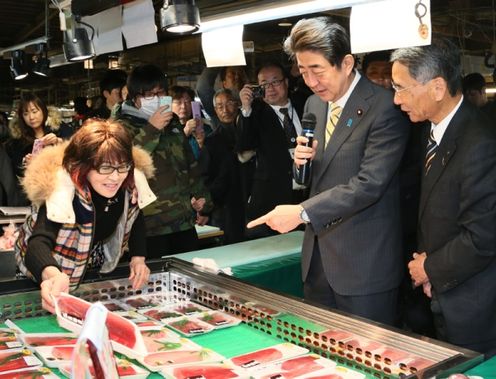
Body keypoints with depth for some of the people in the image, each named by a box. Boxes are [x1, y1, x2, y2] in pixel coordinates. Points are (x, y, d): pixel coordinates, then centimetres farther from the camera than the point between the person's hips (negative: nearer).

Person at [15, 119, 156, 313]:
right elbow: (40, 241, -52)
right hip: (50, 265, -3)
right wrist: (53, 275, -74)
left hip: (97, 266, 4)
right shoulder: (62, 188, -38)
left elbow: (135, 219, -1)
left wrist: (138, 258, -16)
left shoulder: (132, 180, -23)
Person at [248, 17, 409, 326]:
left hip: (364, 262, -7)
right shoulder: (314, 104, 9)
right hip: (318, 255, 7)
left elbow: (369, 183, -22)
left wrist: (302, 212, -26)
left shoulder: (384, 107, -15)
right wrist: (302, 159, -4)